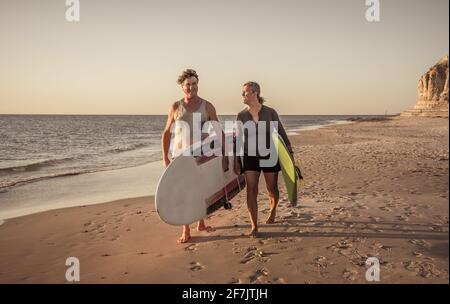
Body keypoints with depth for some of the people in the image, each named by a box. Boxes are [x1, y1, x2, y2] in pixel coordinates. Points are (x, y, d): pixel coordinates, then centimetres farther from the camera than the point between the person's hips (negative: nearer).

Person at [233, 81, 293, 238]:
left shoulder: (270, 113, -6)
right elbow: (238, 139, 5)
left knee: (272, 189, 12)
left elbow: (281, 133, -1)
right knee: (251, 191, -6)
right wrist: (236, 160, 3)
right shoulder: (241, 116, 0)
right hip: (250, 157, 1)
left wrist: (289, 151, -4)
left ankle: (273, 210, 45)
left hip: (269, 156, -1)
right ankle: (254, 227, 3)